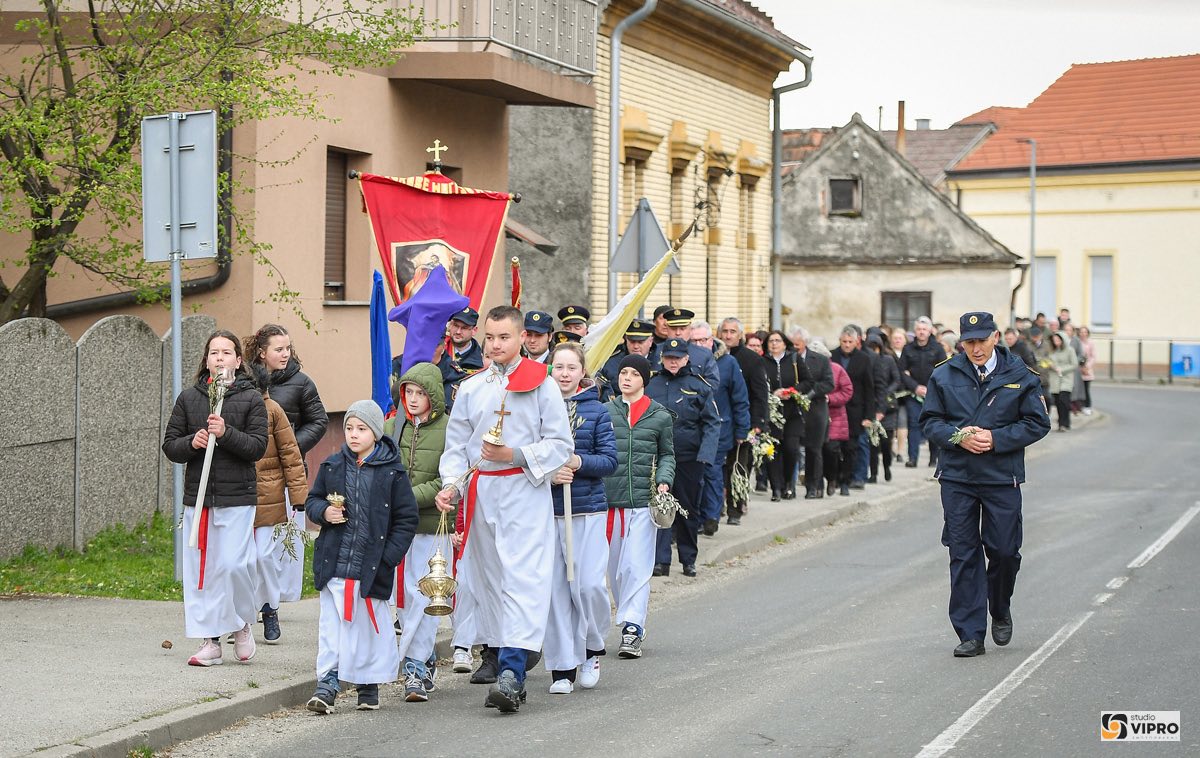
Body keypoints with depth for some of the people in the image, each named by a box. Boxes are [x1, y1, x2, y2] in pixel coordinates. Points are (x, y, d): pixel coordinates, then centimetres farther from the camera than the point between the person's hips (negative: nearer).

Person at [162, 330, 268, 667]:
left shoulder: (251, 398, 2)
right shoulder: (189, 398, 9)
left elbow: (258, 447, -5)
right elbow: (169, 446, 10)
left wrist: (227, 433, -18)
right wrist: (191, 442, -10)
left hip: (237, 498, -3)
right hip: (197, 496, 3)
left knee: (233, 564, -10)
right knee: (200, 569, 2)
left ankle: (242, 624, 17)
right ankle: (210, 642, 9)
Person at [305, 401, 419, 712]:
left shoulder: (392, 472, -3)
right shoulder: (332, 466, 6)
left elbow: (407, 518, -1)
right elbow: (312, 501, 16)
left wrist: (388, 558, -8)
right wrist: (323, 512, -7)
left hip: (373, 566, -2)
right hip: (334, 562, 2)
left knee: (371, 625, 7)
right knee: (331, 623, -1)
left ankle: (369, 684, 20)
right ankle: (327, 681, 1)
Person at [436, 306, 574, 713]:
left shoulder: (542, 385, 1)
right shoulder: (470, 389, 13)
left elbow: (560, 444, -1)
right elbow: (456, 446, 12)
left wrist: (514, 455, -14)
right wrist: (451, 485, -5)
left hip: (525, 492, -5)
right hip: (480, 492, 5)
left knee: (522, 579, -14)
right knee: (487, 577, 6)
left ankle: (511, 674, -22)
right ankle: (500, 660, 15)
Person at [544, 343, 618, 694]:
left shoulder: (596, 411, 3)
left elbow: (610, 460, 0)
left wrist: (579, 462, -17)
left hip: (588, 510, -1)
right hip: (546, 510, 1)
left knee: (588, 584, -8)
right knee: (555, 587, 1)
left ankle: (592, 649, 19)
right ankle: (562, 668, 10)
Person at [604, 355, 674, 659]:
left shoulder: (660, 415, 7)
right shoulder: (604, 411, 8)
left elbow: (667, 454, 14)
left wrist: (664, 480, -4)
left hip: (644, 499, -2)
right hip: (609, 497, 2)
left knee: (637, 566, -8)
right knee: (615, 568, 8)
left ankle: (632, 630, -9)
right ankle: (630, 619, 21)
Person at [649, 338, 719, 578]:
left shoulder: (699, 386, 1)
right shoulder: (650, 384, 4)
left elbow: (712, 423, 0)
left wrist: (705, 454, -13)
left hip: (689, 459, 0)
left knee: (689, 509, 10)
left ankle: (689, 560, 21)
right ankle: (661, 560, -3)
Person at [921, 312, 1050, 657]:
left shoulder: (1020, 377, 0)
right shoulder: (944, 376, 3)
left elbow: (1038, 423, 0)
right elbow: (929, 421, 7)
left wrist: (996, 439, -13)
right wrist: (958, 436, -13)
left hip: (1003, 477, -1)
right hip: (956, 477, 1)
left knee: (1004, 551, 3)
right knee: (963, 555, 0)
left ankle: (1000, 612, 33)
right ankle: (971, 635, 5)